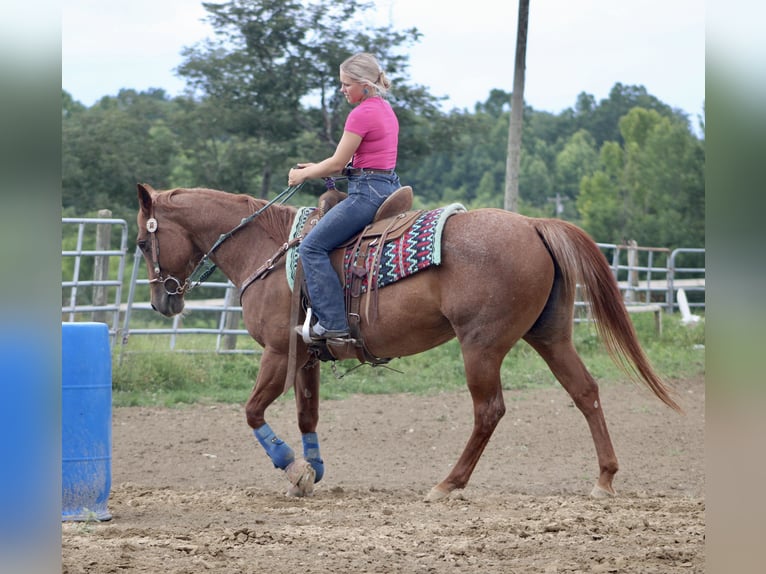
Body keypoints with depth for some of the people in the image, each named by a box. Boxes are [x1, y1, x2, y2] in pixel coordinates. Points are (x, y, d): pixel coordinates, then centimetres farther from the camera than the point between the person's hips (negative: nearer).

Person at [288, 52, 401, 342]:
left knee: (312, 247, -11)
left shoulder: (361, 114, -15)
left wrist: (303, 175, 4)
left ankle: (333, 323, -16)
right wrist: (315, 168, 18)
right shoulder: (386, 109, 16)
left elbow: (337, 164, -11)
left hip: (368, 192, -11)